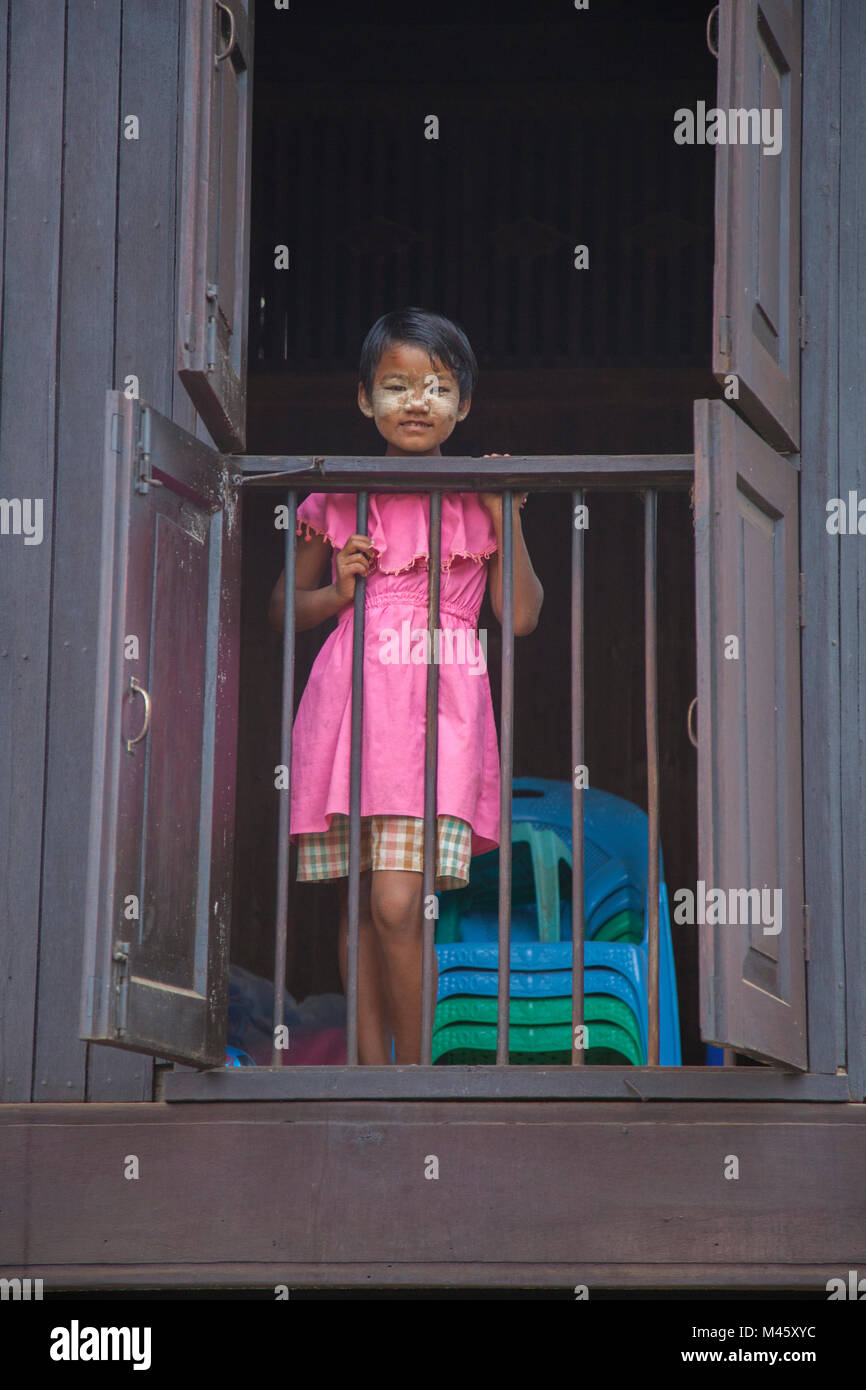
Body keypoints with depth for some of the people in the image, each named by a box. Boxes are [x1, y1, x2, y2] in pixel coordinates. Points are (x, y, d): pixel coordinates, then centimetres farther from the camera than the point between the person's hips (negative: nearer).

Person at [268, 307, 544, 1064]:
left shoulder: (482, 500, 7)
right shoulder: (337, 501, 10)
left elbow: (523, 615, 2)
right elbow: (283, 608, 17)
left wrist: (505, 519, -5)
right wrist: (338, 592, -3)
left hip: (439, 705, -2)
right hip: (350, 696, 2)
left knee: (397, 904, -14)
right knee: (358, 908, 4)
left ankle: (414, 1067, -1)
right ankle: (373, 1068, 13)